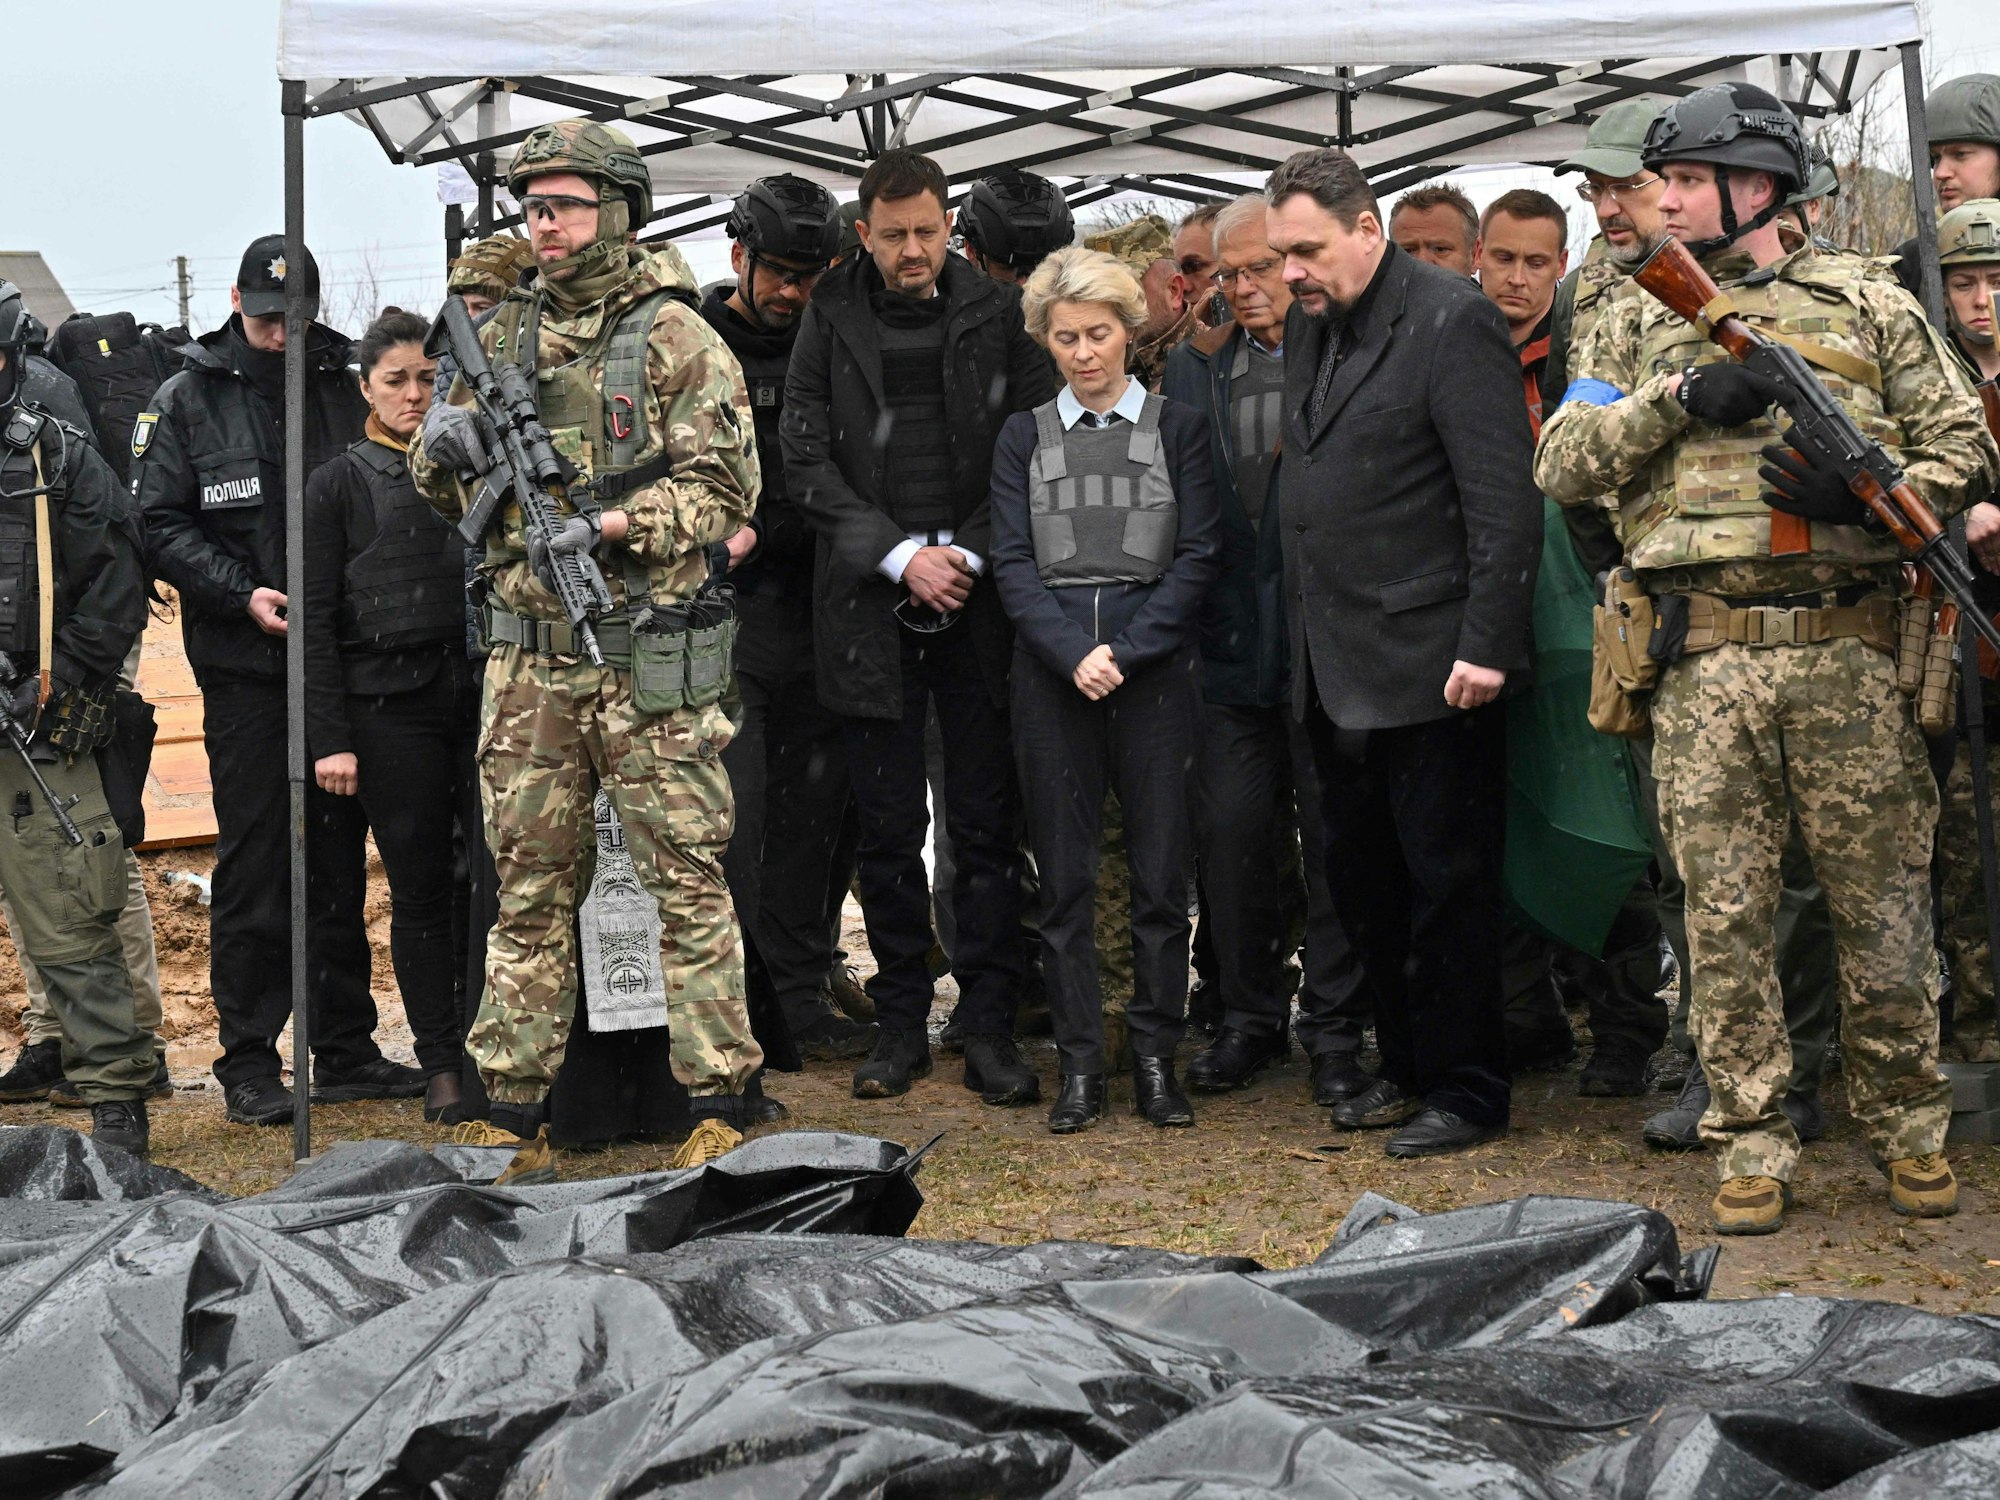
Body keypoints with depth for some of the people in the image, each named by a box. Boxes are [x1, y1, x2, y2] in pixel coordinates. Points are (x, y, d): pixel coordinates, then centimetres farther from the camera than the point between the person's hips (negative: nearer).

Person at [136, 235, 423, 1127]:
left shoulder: (345, 390, 8)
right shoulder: (187, 401, 2)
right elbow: (158, 523, -1)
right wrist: (241, 593, -13)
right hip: (245, 670, -3)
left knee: (340, 857, 9)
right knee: (253, 862, -2)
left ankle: (344, 1050, 18)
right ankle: (248, 1062, 6)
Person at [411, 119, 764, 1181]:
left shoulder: (674, 337, -1)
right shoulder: (503, 335, 14)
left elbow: (724, 485, -7)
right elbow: (442, 488, 19)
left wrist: (611, 526, -19)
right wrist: (443, 446, -4)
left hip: (648, 659, -5)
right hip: (527, 662, 5)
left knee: (686, 882, -1)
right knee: (528, 886, 9)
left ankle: (719, 1113, 6)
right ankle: (513, 1118, 16)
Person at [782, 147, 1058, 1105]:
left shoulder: (998, 316, 3)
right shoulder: (830, 318, 4)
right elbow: (805, 459, 0)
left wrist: (968, 555, -9)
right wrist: (900, 554, -8)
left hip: (979, 604, 0)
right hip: (869, 610, 1)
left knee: (987, 826, 2)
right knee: (888, 830, 7)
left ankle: (989, 1027, 10)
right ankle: (901, 1020, 18)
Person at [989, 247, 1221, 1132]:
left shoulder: (1178, 427, 8)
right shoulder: (1024, 437, 12)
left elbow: (1197, 555, 0)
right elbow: (1012, 562, 3)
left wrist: (1125, 649, -10)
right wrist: (1072, 653, -12)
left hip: (1154, 668, -1)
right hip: (1051, 674, 1)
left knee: (1161, 868, 0)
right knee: (1064, 875, 2)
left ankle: (1155, 1057, 9)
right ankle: (1080, 1065, 9)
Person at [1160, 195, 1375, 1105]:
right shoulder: (1194, 368, 12)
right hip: (1231, 645, 4)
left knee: (1334, 840, 3)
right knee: (1231, 835, 7)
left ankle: (1335, 1028, 13)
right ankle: (1250, 1019, 21)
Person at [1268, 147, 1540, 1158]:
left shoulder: (1453, 322, -11)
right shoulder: (1309, 327, 13)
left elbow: (1503, 498, -16)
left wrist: (1486, 645, -20)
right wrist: (1303, 641, 12)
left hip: (1428, 666, -8)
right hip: (1335, 670, 8)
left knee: (1447, 884, 1)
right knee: (1362, 881, 14)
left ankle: (1466, 1091, 12)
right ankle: (1406, 1066, 28)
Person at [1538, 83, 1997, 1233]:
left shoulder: (1867, 305, 8)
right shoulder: (1640, 326, 13)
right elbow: (1562, 466, 5)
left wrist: (1867, 492, -12)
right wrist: (1677, 397, -8)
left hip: (1849, 651, -1)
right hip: (1704, 663, 1)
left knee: (1883, 903, 6)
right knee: (1726, 916, 3)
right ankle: (1754, 1146, 13)